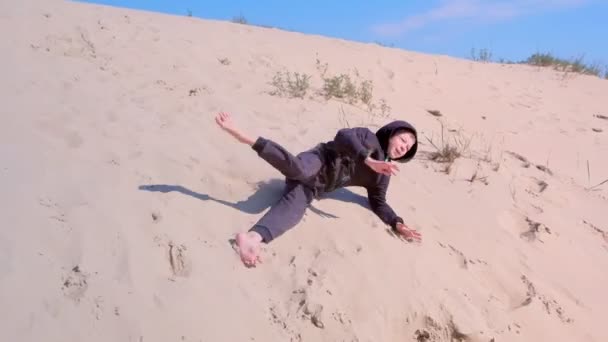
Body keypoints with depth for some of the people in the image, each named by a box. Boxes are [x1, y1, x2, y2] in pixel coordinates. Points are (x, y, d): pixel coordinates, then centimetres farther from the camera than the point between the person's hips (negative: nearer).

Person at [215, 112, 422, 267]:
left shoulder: (382, 173, 21)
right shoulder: (368, 138, 3)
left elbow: (378, 202, 23)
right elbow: (343, 136, -15)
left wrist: (397, 223, 7)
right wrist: (368, 160, -25)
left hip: (316, 188, 4)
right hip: (318, 162, -4)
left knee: (295, 205, -29)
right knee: (298, 169, -40)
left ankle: (254, 237, -52)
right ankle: (243, 137, -40)